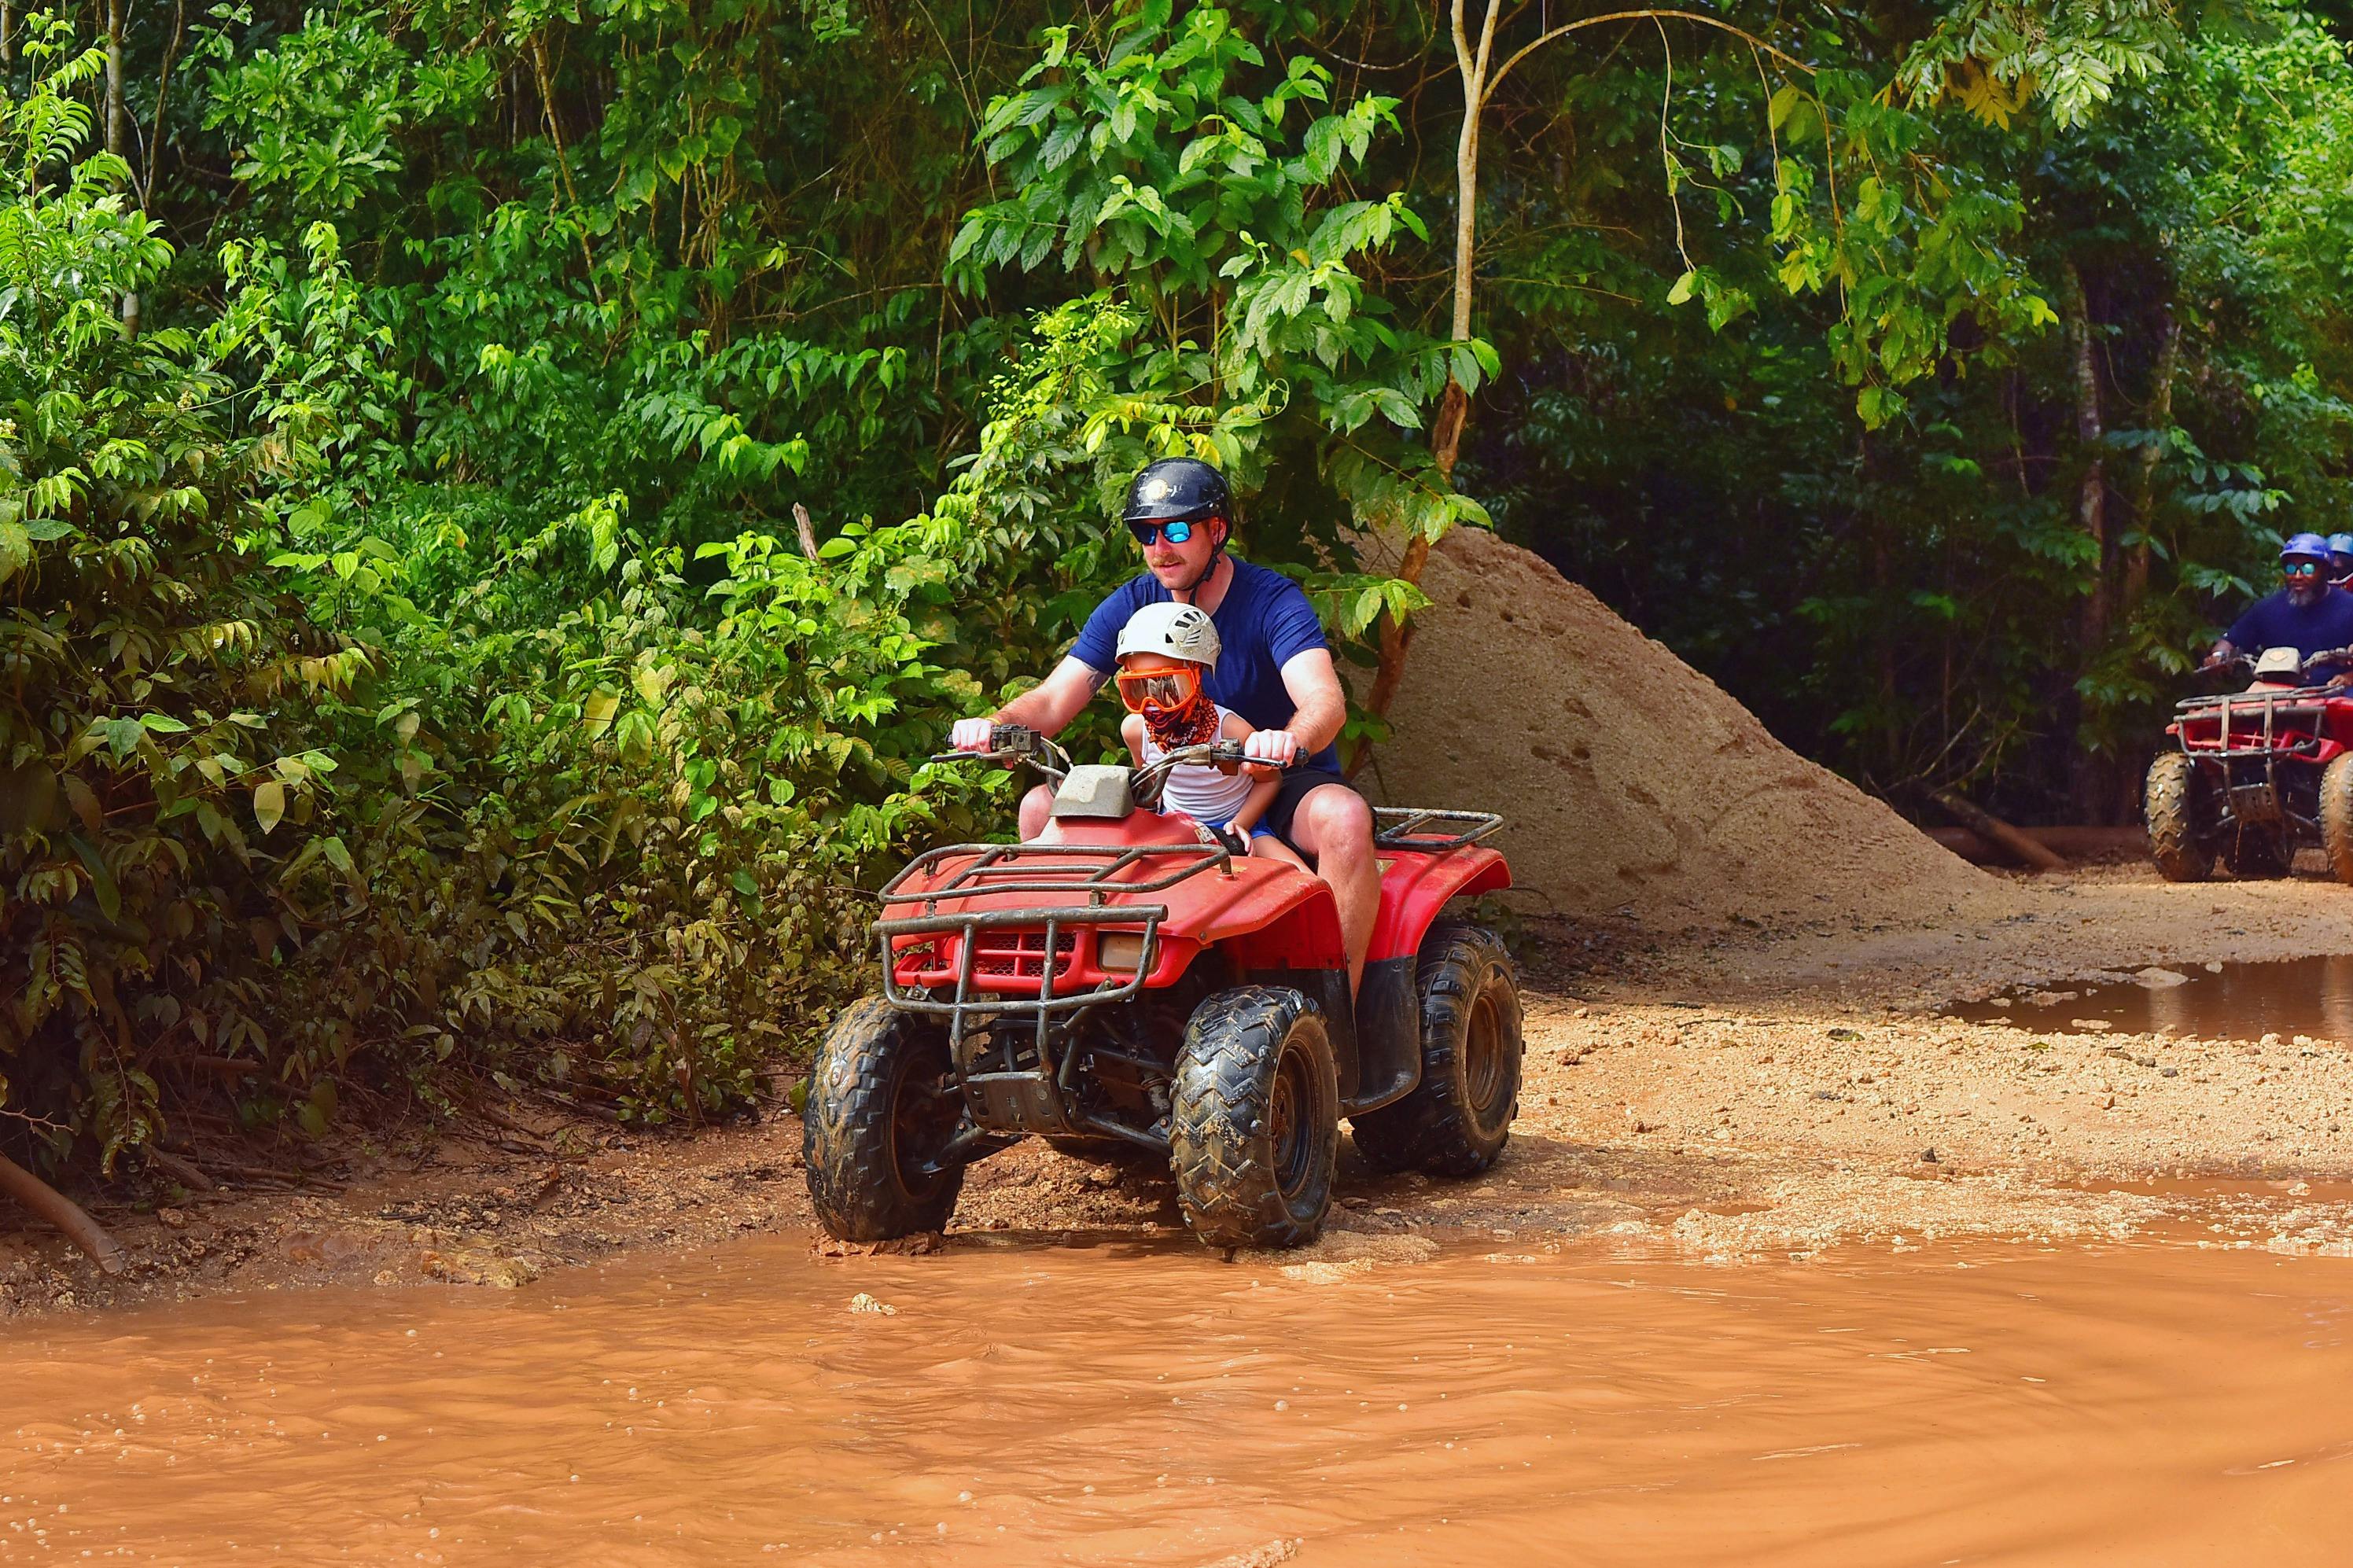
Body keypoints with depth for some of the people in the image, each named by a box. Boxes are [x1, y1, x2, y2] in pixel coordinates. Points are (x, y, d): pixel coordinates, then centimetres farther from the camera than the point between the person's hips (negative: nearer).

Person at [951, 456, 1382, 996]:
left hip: (1284, 786, -5)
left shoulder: (1272, 601, -14)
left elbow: (1325, 700, -31)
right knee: (1040, 806, -11)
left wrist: (1291, 739, -56)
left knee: (1343, 817, -37)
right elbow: (1052, 702, -4)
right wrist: (996, 724, -28)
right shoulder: (1132, 606, 0)